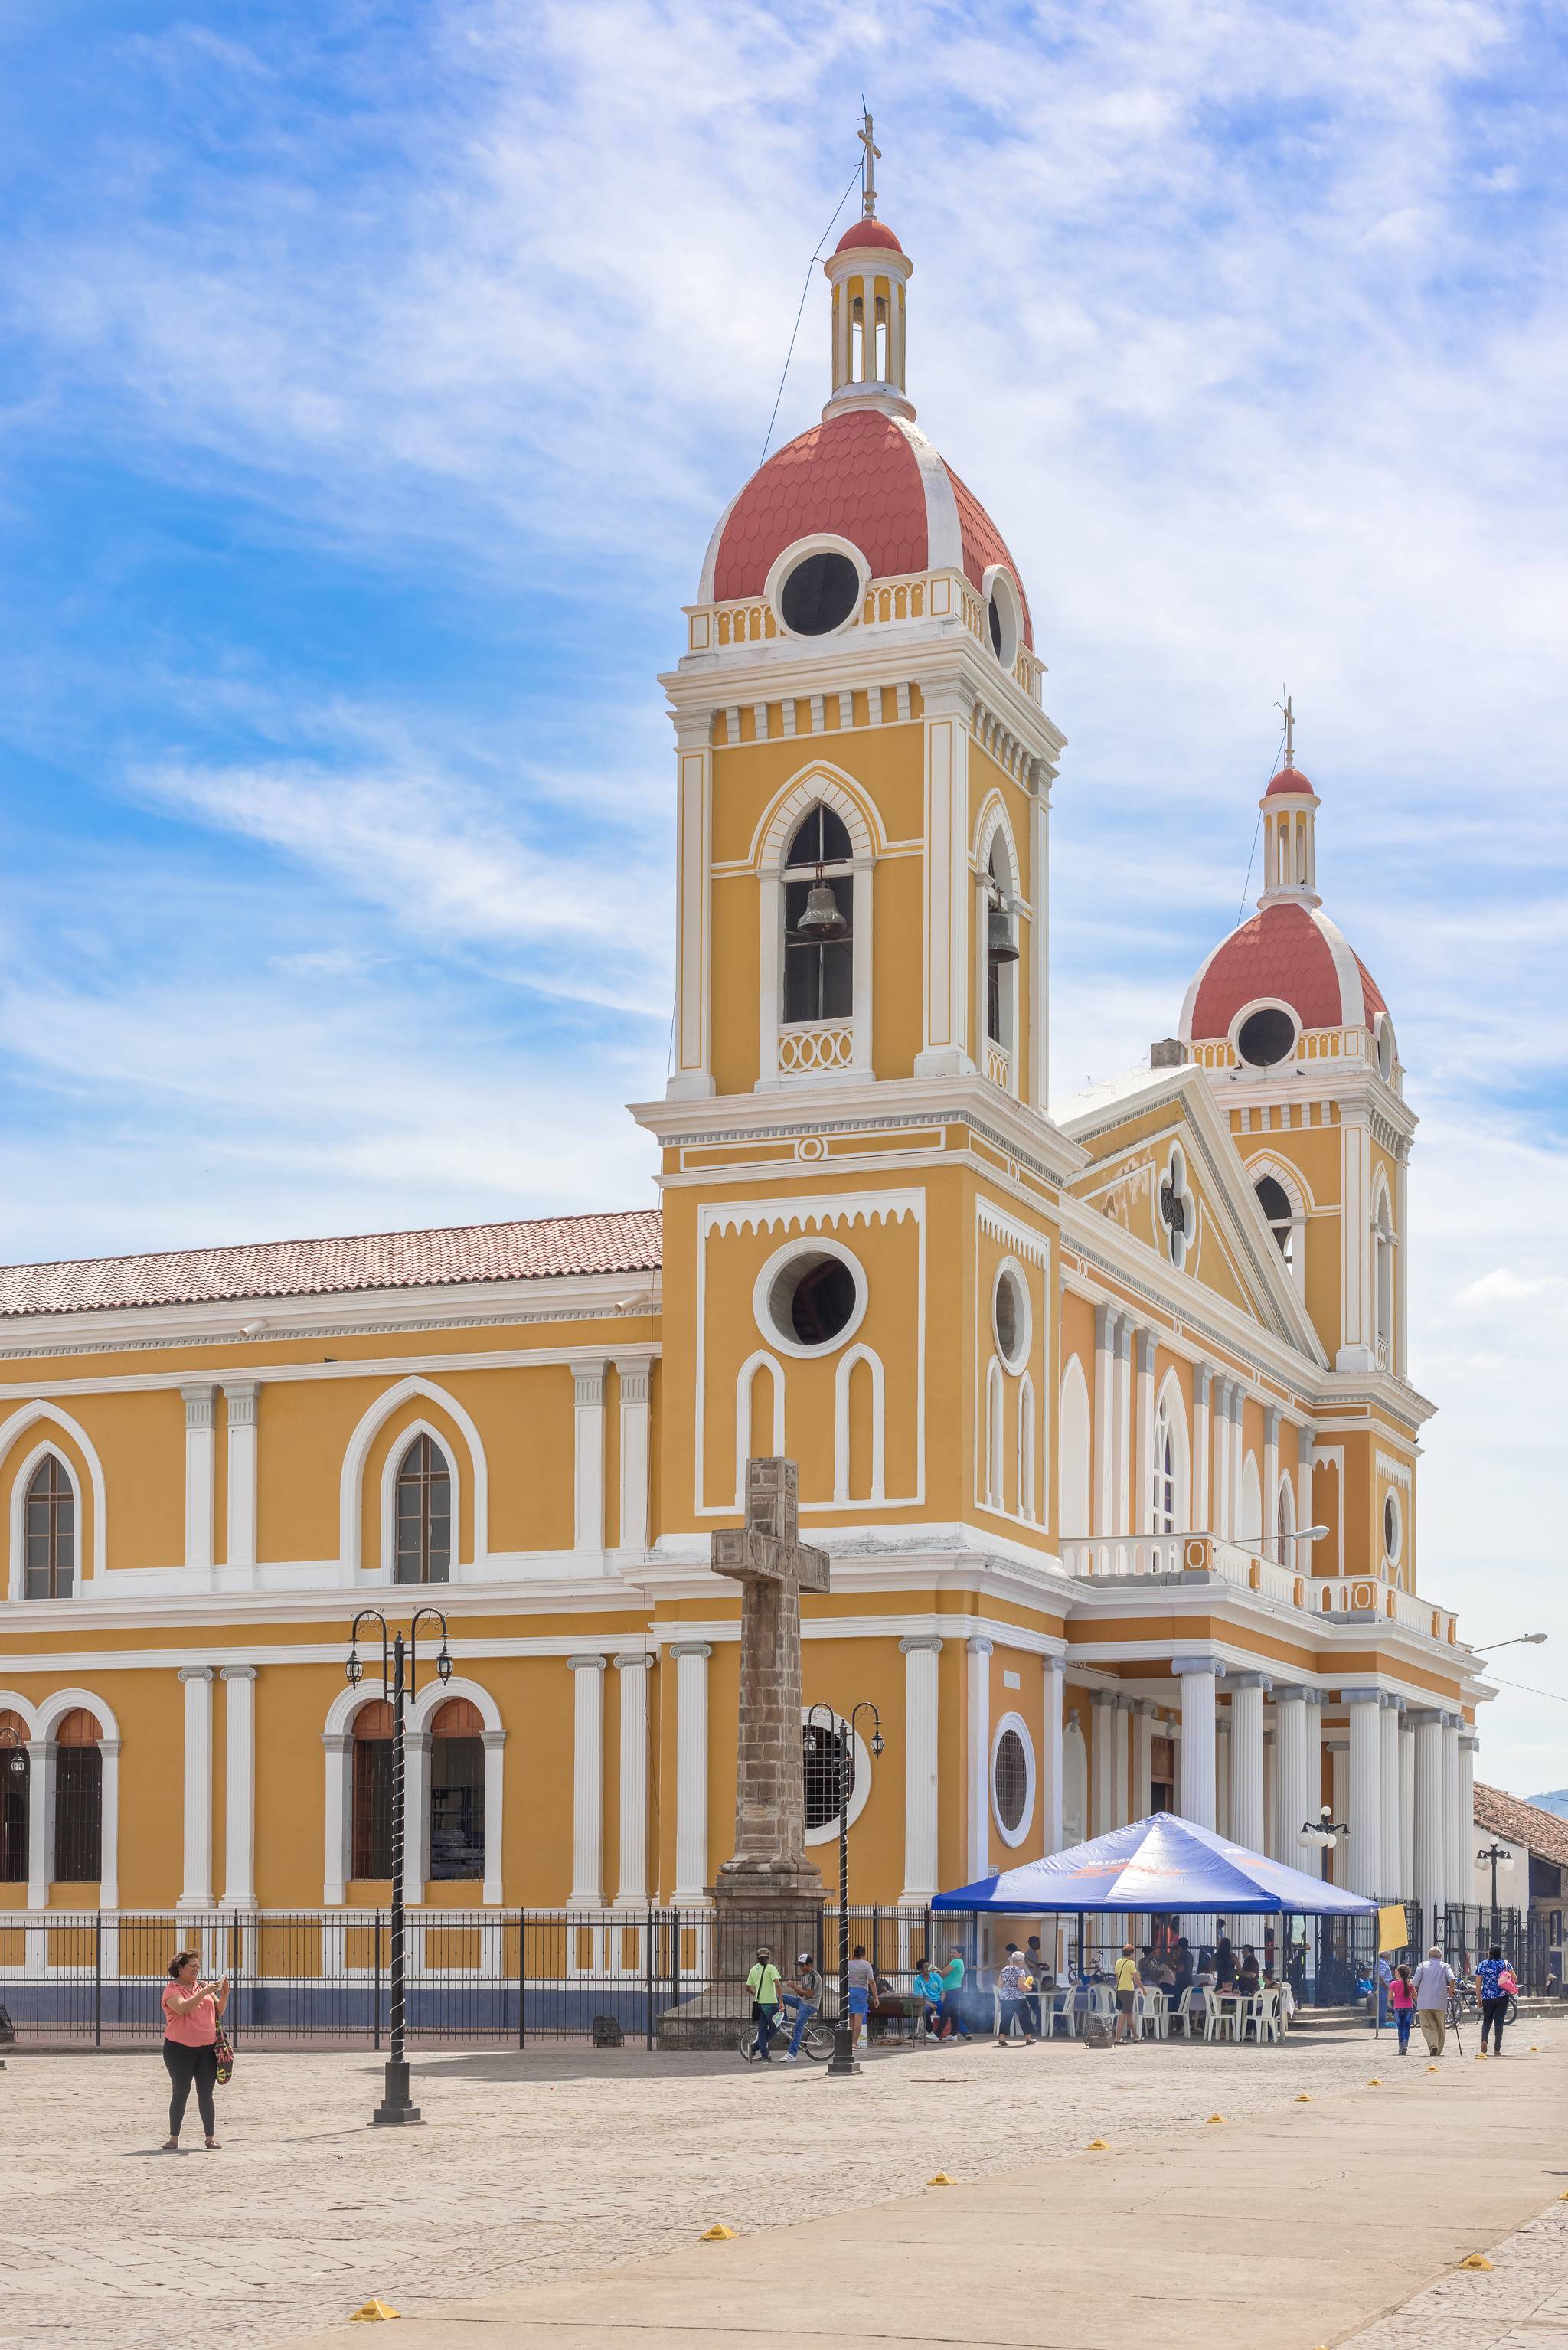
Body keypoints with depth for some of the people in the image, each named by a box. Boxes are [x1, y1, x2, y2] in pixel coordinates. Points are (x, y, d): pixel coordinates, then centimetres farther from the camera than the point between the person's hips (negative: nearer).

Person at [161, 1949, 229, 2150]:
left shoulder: (204, 1987, 13)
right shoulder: (173, 1989, -4)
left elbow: (219, 2011, 14)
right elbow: (183, 2008, -22)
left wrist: (224, 1993, -3)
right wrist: (204, 1992, -25)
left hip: (207, 2048, 4)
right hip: (180, 2049, -4)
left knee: (206, 2094, 4)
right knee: (180, 2093, 0)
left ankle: (211, 2138, 7)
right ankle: (174, 2138, 7)